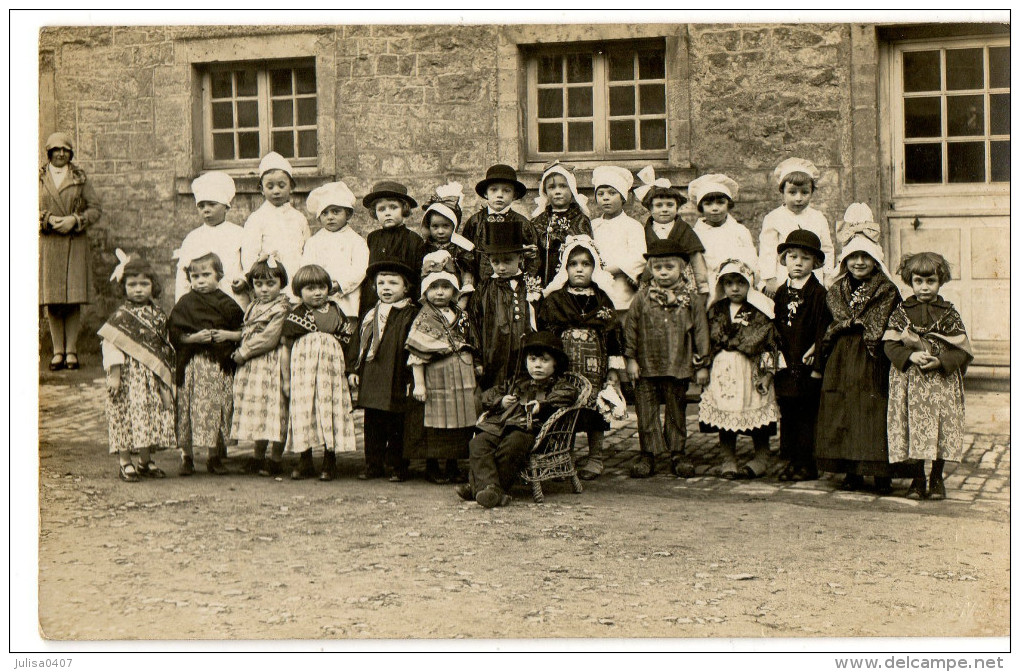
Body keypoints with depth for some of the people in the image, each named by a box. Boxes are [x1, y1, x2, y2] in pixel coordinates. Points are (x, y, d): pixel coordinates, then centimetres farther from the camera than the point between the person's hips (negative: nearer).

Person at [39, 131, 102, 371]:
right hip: (47, 243, 0)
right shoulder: (38, 178, 10)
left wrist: (74, 220, -10)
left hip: (75, 243, 0)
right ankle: (57, 351, 5)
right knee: (51, 299, 0)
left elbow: (95, 208, 6)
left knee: (74, 298, -3)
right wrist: (48, 220, -10)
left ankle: (71, 350, 2)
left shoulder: (81, 178, 10)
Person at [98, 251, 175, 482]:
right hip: (128, 375, -5)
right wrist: (113, 374, -19)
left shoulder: (158, 315, 9)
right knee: (127, 414, -4)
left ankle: (145, 462, 20)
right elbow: (111, 345, -13)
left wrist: (166, 375, 13)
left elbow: (165, 347, 14)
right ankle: (126, 464, 4)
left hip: (153, 376, 5)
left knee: (152, 415, 8)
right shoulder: (120, 317, -8)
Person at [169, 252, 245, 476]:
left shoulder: (227, 304, 7)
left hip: (220, 365, 2)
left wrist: (228, 335, -9)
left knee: (218, 406, 4)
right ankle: (186, 457, 8)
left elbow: (243, 330, 8)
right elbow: (175, 335, -1)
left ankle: (214, 457, 15)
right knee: (191, 408, -3)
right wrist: (195, 337, -16)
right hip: (193, 365, -2)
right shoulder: (185, 304, 3)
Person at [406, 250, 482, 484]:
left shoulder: (461, 316, 11)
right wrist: (418, 384, -14)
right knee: (435, 423, -1)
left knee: (461, 422, 7)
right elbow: (416, 355, -10)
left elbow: (473, 348, 20)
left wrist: (478, 369, 15)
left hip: (463, 381, 5)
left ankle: (453, 466, 19)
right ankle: (432, 467, 11)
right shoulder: (424, 320, -6)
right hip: (436, 380, -5)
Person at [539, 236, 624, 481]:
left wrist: (614, 371, 2)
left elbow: (614, 336, 7)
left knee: (596, 410, 4)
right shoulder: (553, 301, 3)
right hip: (562, 370, -1)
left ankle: (594, 458, 16)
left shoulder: (603, 302, 6)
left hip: (595, 369, 1)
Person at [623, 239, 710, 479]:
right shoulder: (642, 297, 0)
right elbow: (630, 327, 4)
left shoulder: (691, 298, 0)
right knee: (646, 411, 4)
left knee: (677, 411, 10)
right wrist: (631, 358, 1)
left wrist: (701, 360, 3)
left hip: (679, 367, 0)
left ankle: (678, 454, 19)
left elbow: (700, 328, 5)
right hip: (646, 367, 0)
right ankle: (647, 454, 13)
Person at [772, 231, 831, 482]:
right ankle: (790, 460, 17)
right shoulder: (780, 293, 10)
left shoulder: (819, 293, -6)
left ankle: (807, 464, 5)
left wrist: (816, 364, -14)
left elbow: (822, 331, -10)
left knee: (807, 416, -1)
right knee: (787, 414, 9)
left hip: (807, 366, -5)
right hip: (786, 366, 5)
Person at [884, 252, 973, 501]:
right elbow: (890, 344, 0)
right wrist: (911, 356, -16)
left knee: (941, 430, 0)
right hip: (910, 382, 0)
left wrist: (940, 362, -16)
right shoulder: (902, 312, 5)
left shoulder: (949, 313, 3)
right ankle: (918, 478, 15)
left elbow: (962, 350, -1)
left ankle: (937, 479, 15)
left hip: (942, 381, 0)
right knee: (914, 427, 2)